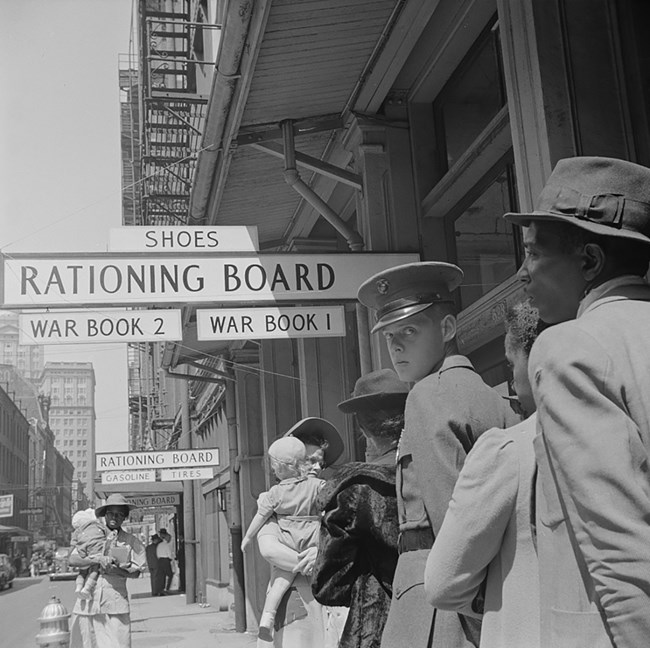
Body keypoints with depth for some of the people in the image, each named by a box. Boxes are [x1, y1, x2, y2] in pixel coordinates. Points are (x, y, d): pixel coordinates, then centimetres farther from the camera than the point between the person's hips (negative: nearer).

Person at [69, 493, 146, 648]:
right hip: (88, 601, 1)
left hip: (115, 602, -1)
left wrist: (115, 570, -11)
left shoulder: (131, 541, 10)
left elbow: (135, 572, 4)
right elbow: (73, 560, -2)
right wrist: (98, 559, -15)